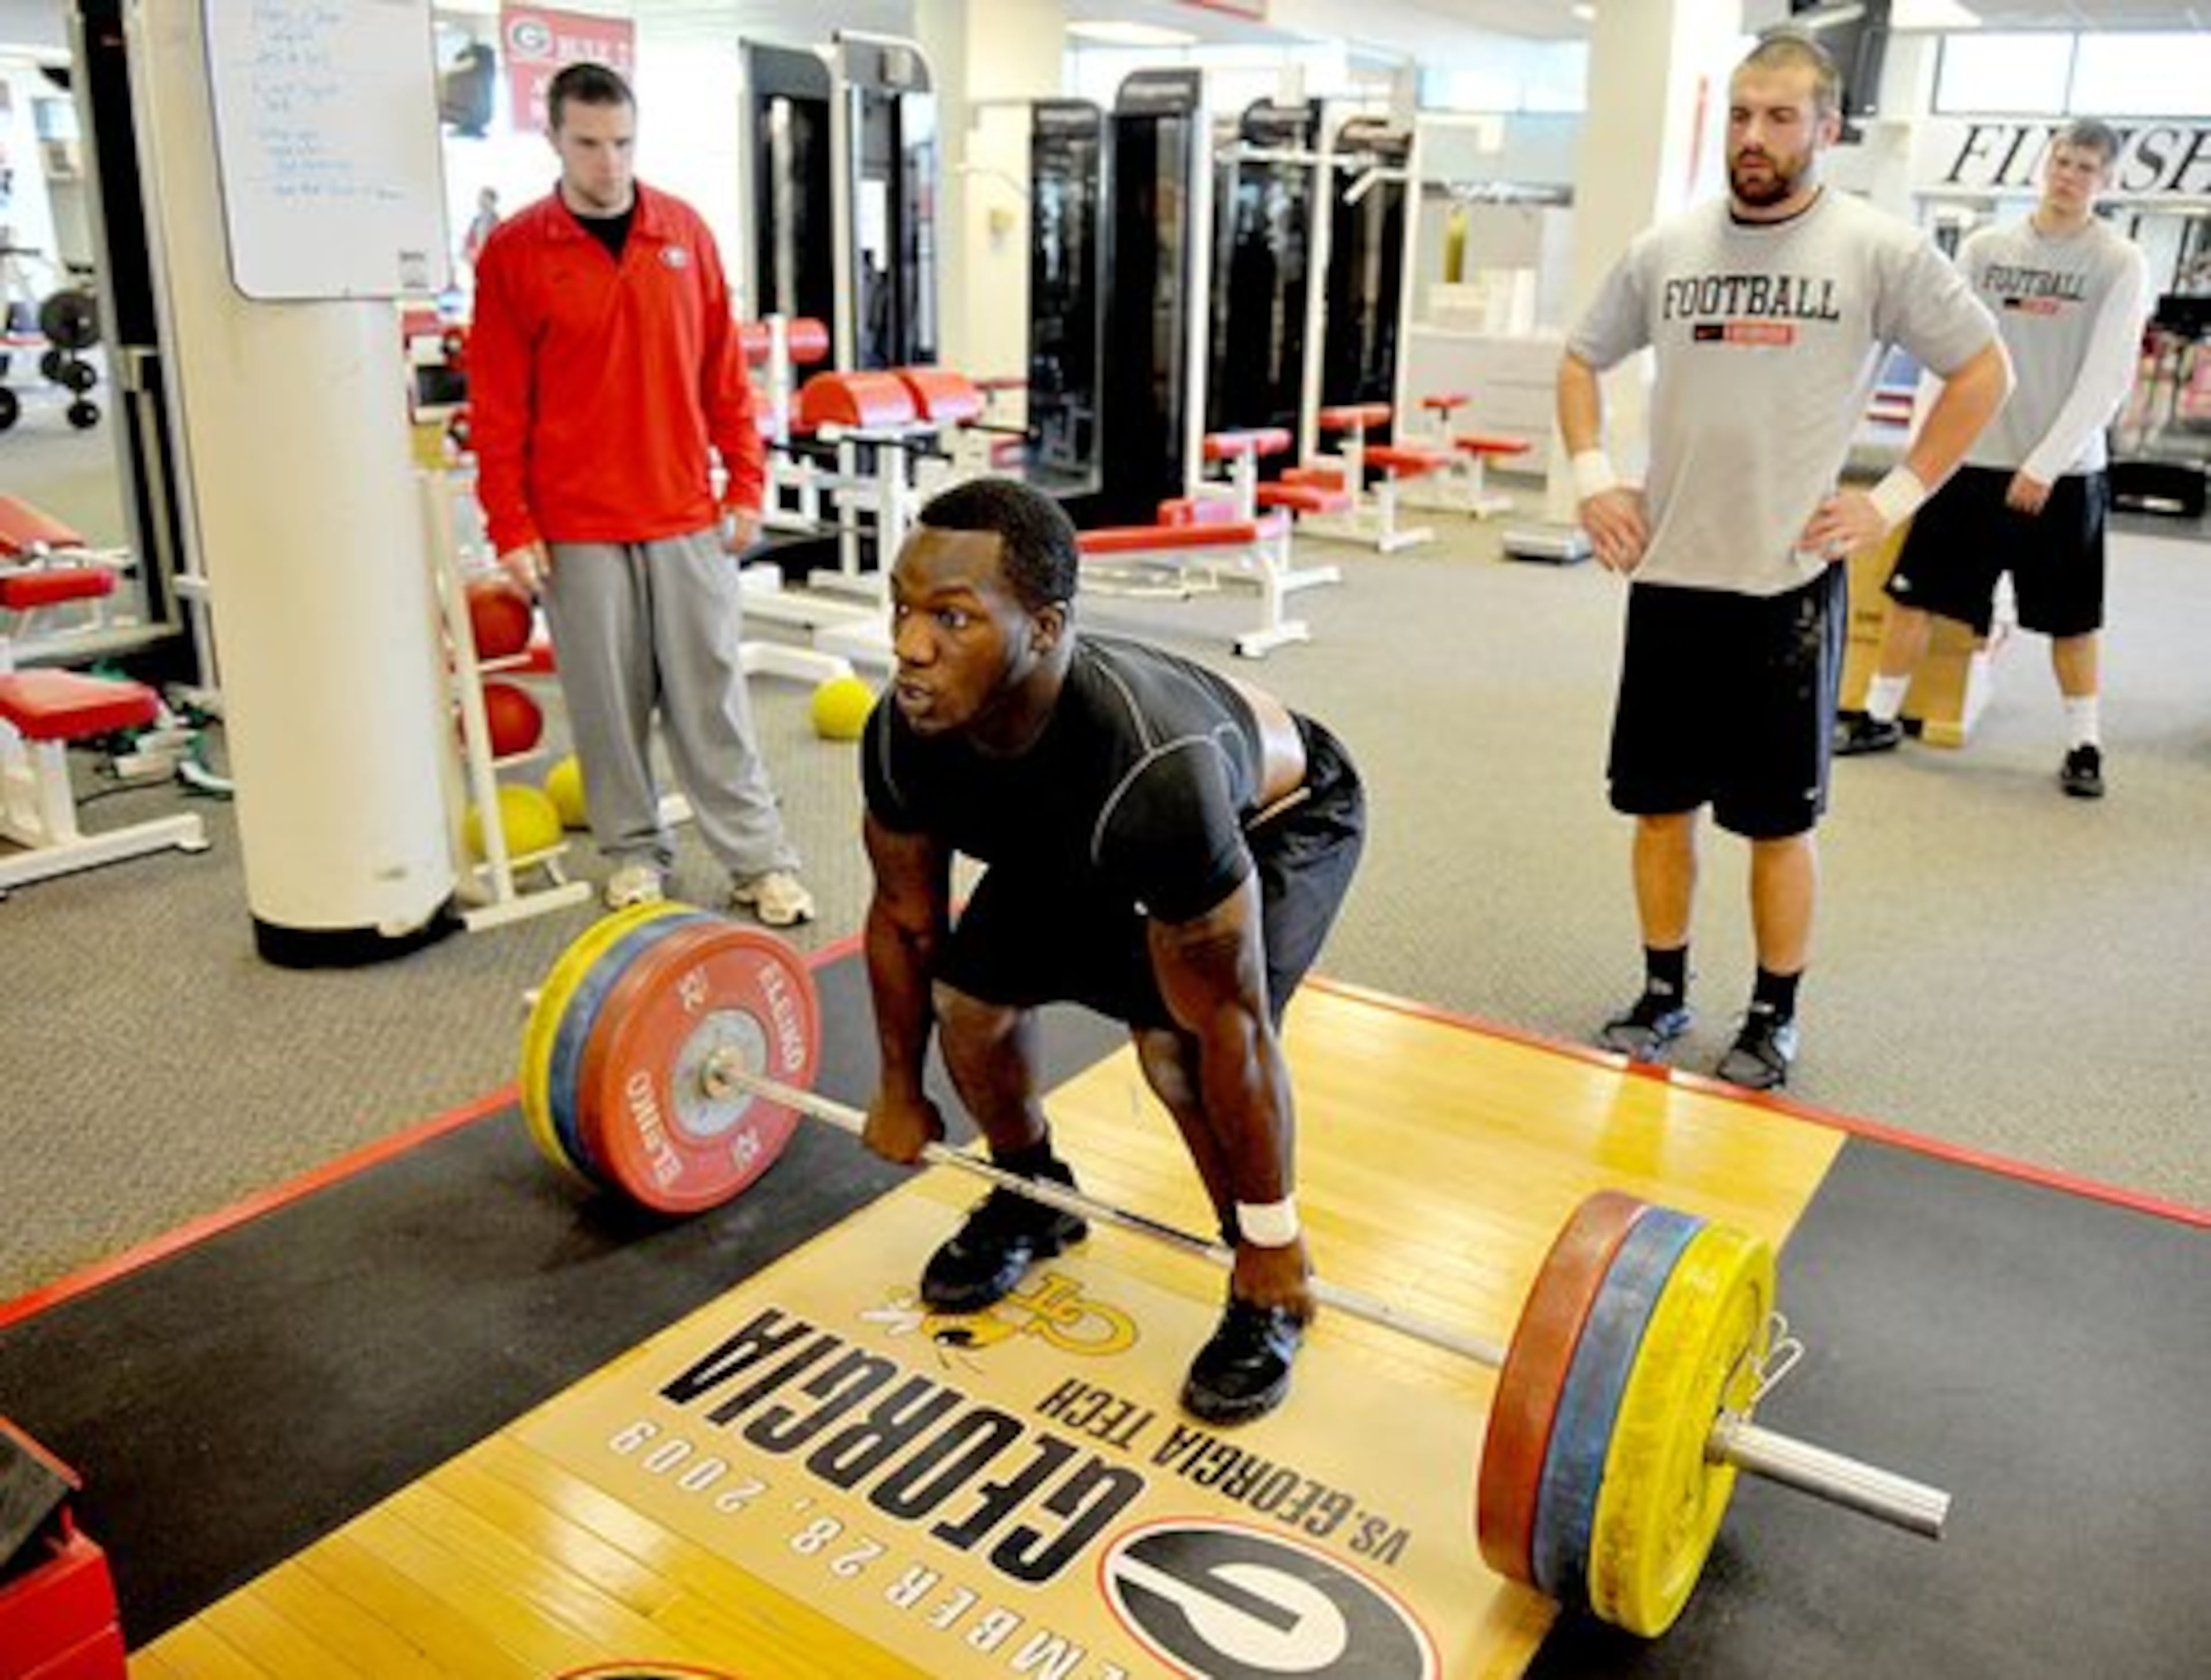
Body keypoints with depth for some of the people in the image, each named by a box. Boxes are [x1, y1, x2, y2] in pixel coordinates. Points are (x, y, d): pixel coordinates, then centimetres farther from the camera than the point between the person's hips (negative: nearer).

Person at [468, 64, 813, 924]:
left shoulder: (685, 231, 4)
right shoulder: (513, 251, -2)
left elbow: (723, 371, 8)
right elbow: (498, 407, -2)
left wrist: (746, 481, 4)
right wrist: (511, 527, -5)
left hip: (687, 514, 2)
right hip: (577, 527, -1)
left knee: (712, 691, 6)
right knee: (608, 699, 6)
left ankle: (758, 856, 12)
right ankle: (635, 851, 22)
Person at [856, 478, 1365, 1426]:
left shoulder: (1147, 771, -46)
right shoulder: (903, 734, -28)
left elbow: (1230, 1028, -35)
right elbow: (905, 918, -8)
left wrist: (1271, 1236, -23)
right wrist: (899, 1092, 4)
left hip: (1280, 817, -5)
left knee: (1178, 1039, -27)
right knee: (970, 994, -10)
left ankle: (1268, 1293, 0)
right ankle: (1033, 1200, 21)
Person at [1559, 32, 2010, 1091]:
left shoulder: (1879, 250, -4)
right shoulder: (1666, 248, 5)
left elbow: (1983, 370, 4)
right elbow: (1581, 360, 18)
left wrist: (1897, 498, -3)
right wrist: (1593, 477, 5)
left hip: (1790, 581, -3)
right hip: (1668, 574, 3)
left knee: (1779, 820, 6)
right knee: (1660, 802, 10)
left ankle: (1774, 1017, 22)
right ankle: (1662, 995, 27)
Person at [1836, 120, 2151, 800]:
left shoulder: (2120, 263, -3)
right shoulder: (1985, 247, 5)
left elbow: (2107, 378, -9)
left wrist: (2045, 464, -16)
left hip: (2064, 473, -2)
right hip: (1971, 458, 3)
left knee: (2071, 618, 5)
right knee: (1913, 590, 2)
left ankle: (2085, 746, 18)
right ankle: (1880, 718, 16)